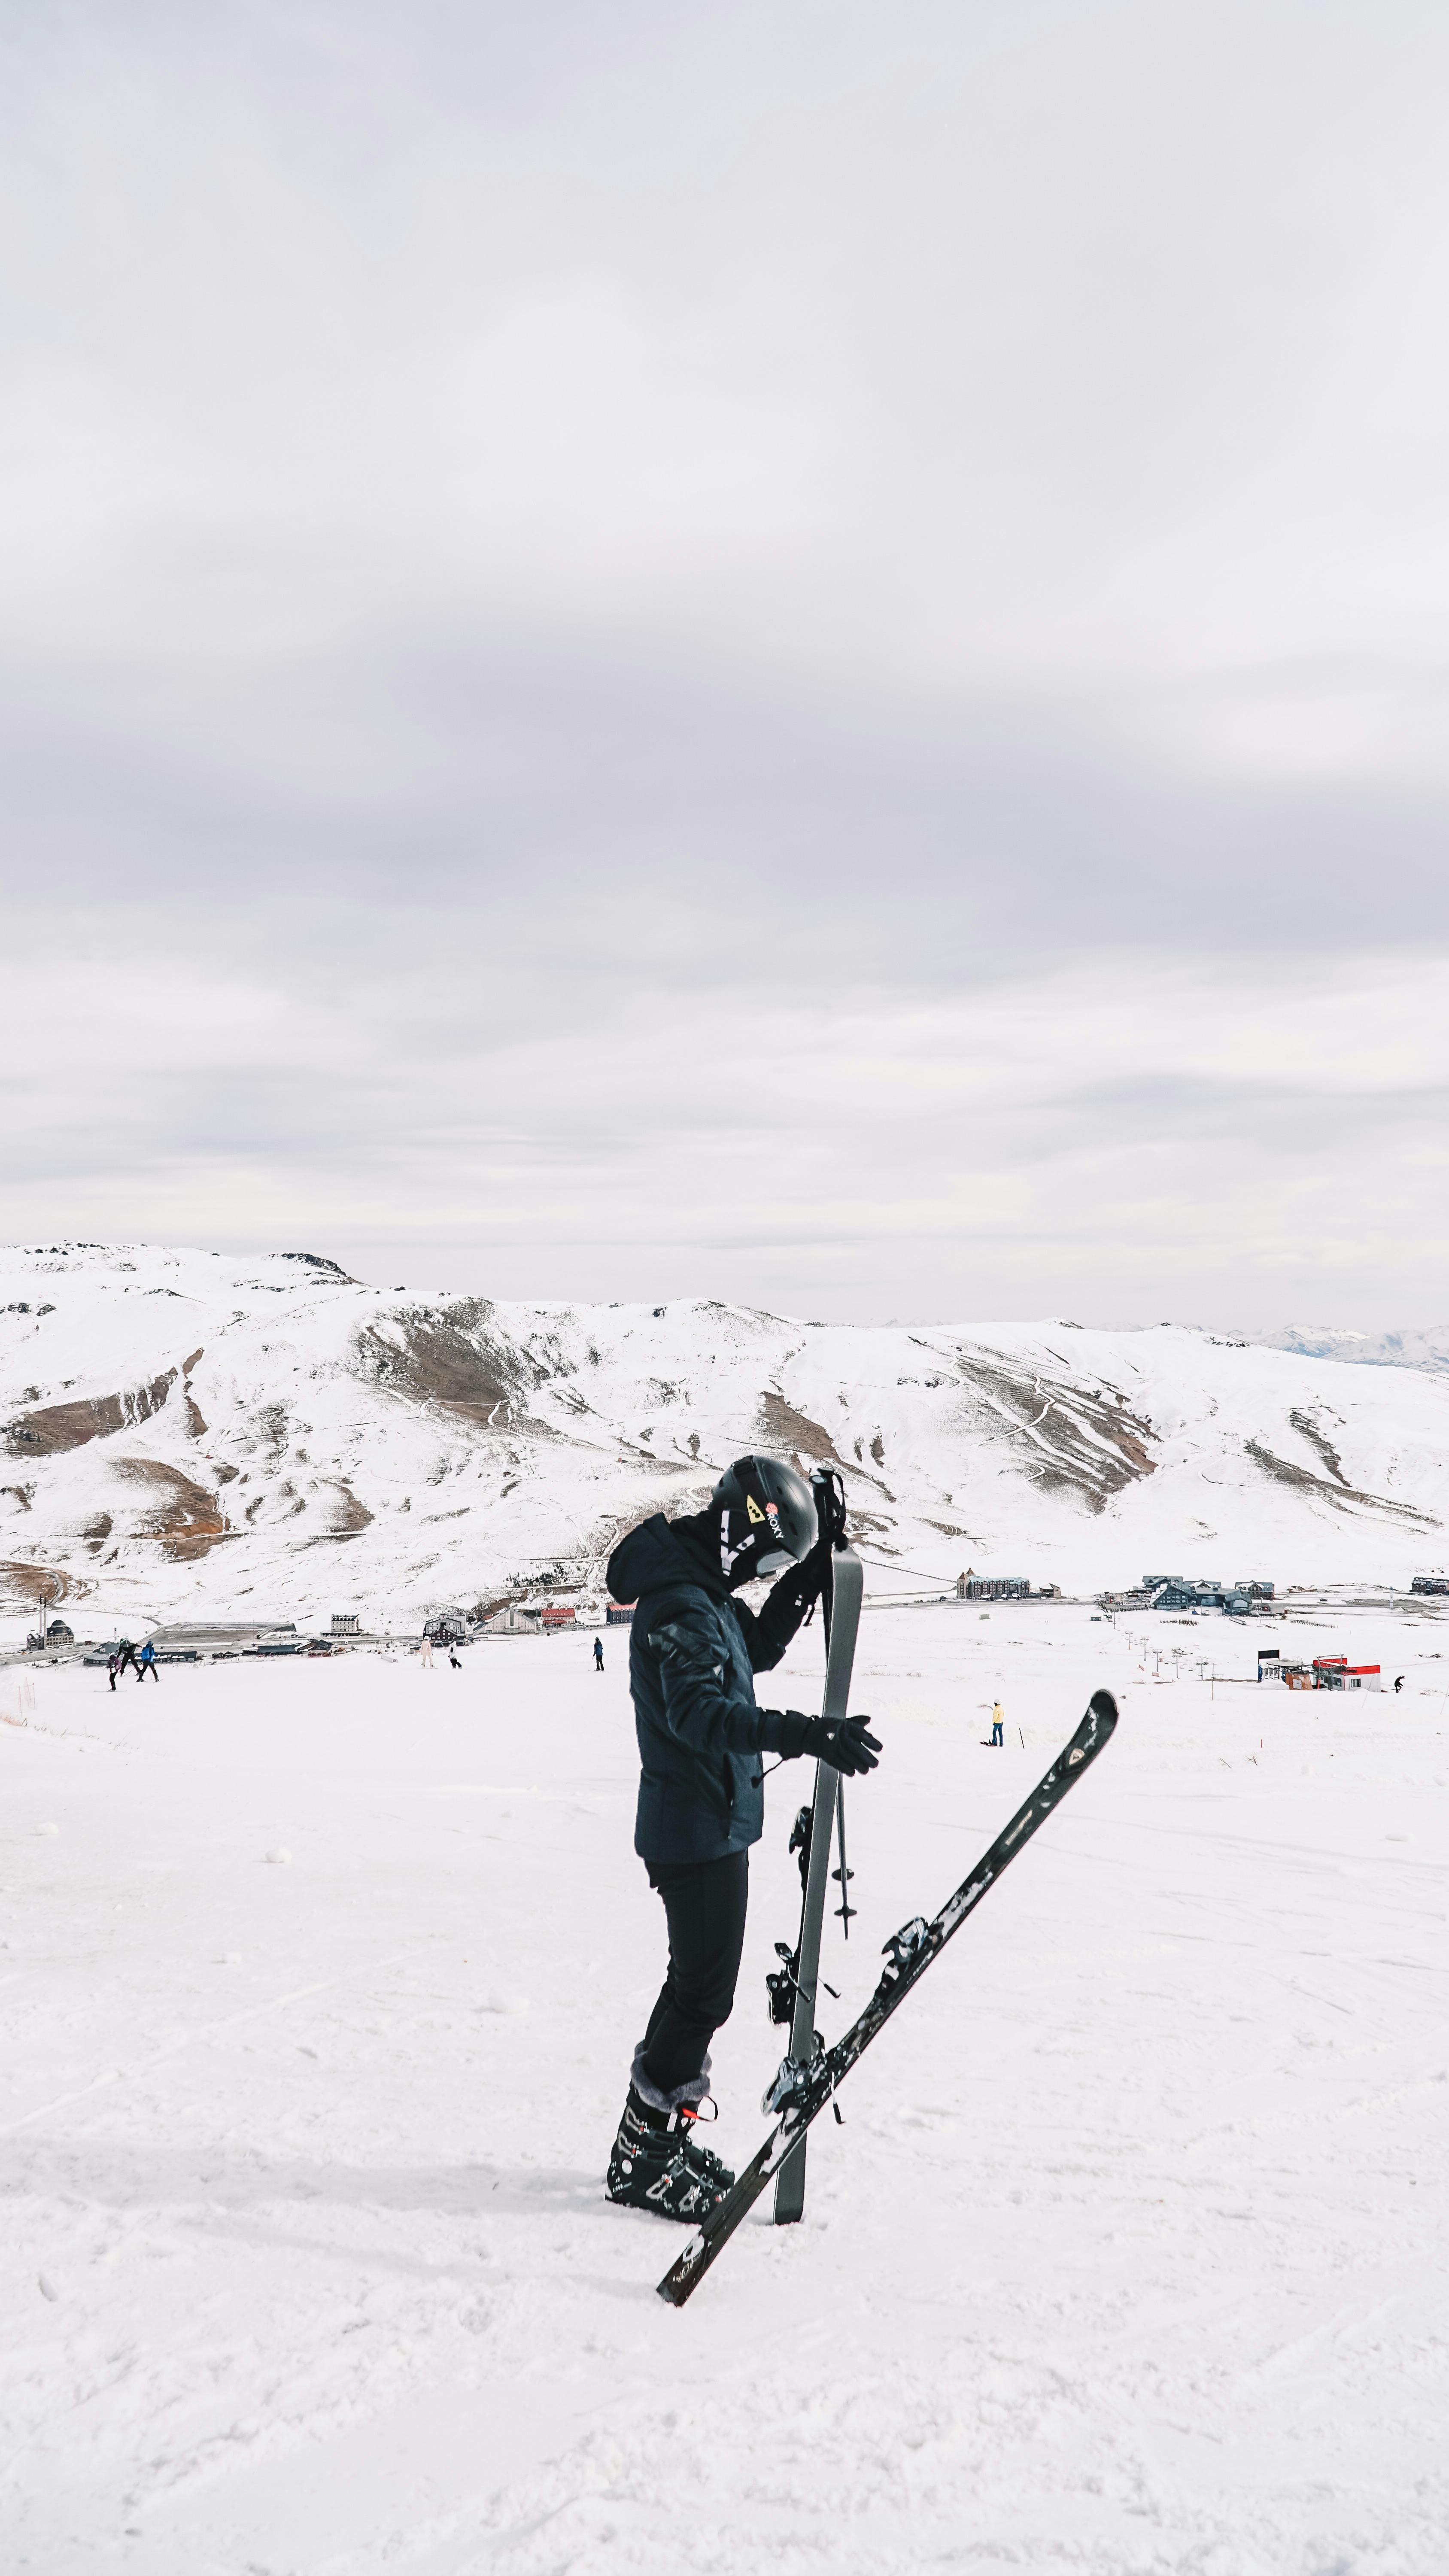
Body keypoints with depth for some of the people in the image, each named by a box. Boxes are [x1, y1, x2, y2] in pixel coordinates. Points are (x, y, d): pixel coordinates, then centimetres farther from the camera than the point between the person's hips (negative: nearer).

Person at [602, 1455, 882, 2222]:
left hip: (710, 1820, 10)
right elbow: (700, 1712, -35)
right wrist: (806, 1735, -47)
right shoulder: (679, 1605, -22)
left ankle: (658, 2138, 30)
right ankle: (640, 2160, 8)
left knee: (697, 1983, 18)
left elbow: (759, 1648, 24)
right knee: (705, 1992, -4)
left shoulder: (703, 1593, 10)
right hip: (698, 1827, -10)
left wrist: (812, 1569, 13)